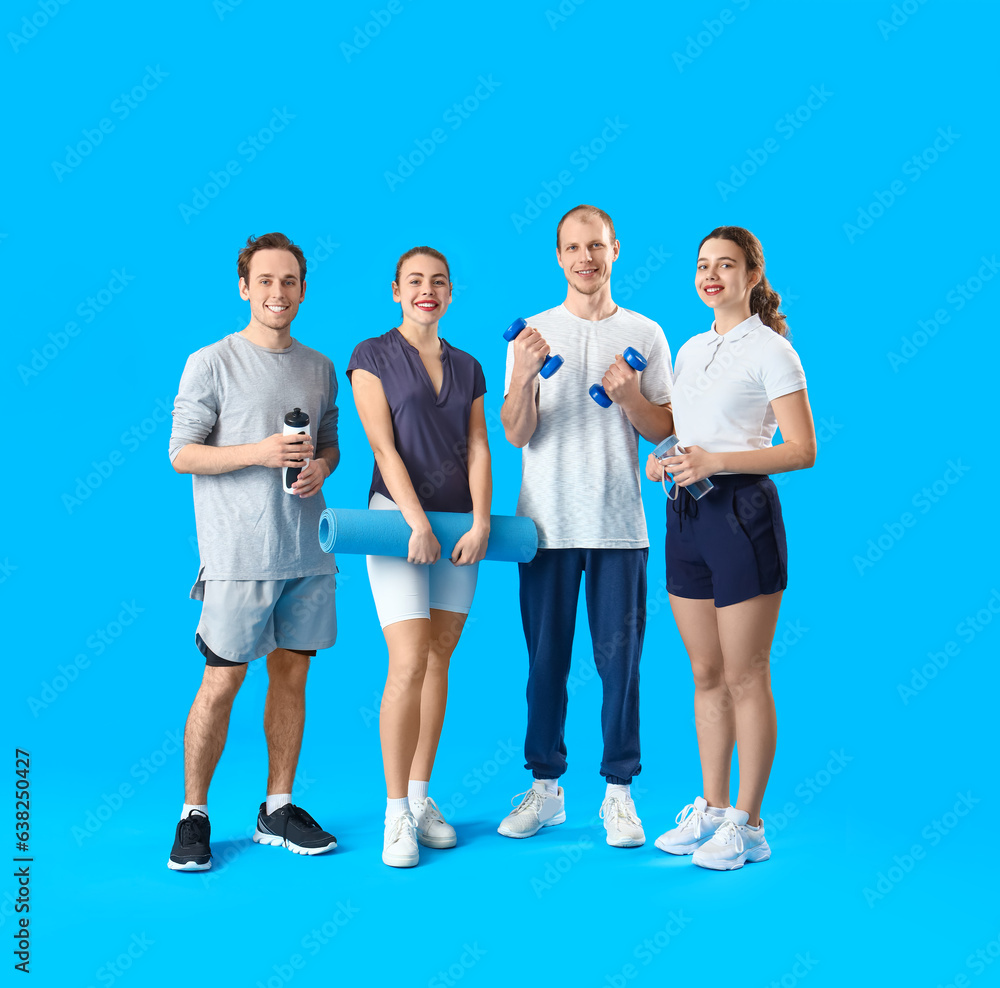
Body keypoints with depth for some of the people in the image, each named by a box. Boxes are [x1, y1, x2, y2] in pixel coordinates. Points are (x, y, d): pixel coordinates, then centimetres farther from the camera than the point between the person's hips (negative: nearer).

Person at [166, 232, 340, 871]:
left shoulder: (320, 369, 13)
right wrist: (257, 452, -17)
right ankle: (194, 814, 12)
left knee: (292, 675, 9)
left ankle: (278, 809, 21)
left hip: (308, 552, 5)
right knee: (221, 683, -3)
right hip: (238, 554, -5)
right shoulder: (211, 364, -2)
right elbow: (182, 453, -5)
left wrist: (322, 466, -1)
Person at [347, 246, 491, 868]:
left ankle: (422, 798, 17)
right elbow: (384, 447, -9)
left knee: (439, 661, 7)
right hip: (400, 516, -4)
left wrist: (481, 521, -8)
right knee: (408, 664, -11)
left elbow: (477, 448, 6)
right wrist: (418, 522, -17)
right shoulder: (373, 357, 0)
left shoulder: (468, 368, 13)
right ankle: (397, 814, -3)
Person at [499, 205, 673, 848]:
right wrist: (523, 378, -18)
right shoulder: (533, 333, 7)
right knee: (546, 657, 6)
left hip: (619, 525, 0)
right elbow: (517, 435, 0)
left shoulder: (645, 335, 7)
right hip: (547, 522, 1)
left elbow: (664, 432, 6)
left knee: (619, 658, 2)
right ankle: (545, 786, 18)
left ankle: (619, 791, 13)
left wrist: (628, 395, -12)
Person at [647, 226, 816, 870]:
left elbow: (803, 450, -12)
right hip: (685, 515, 7)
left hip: (741, 511, -7)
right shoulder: (691, 349, 16)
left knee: (745, 678, -1)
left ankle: (747, 824, 9)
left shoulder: (770, 351, -6)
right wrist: (664, 458, 2)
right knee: (706, 675, 12)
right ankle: (713, 809, 23)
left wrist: (716, 461, -20)